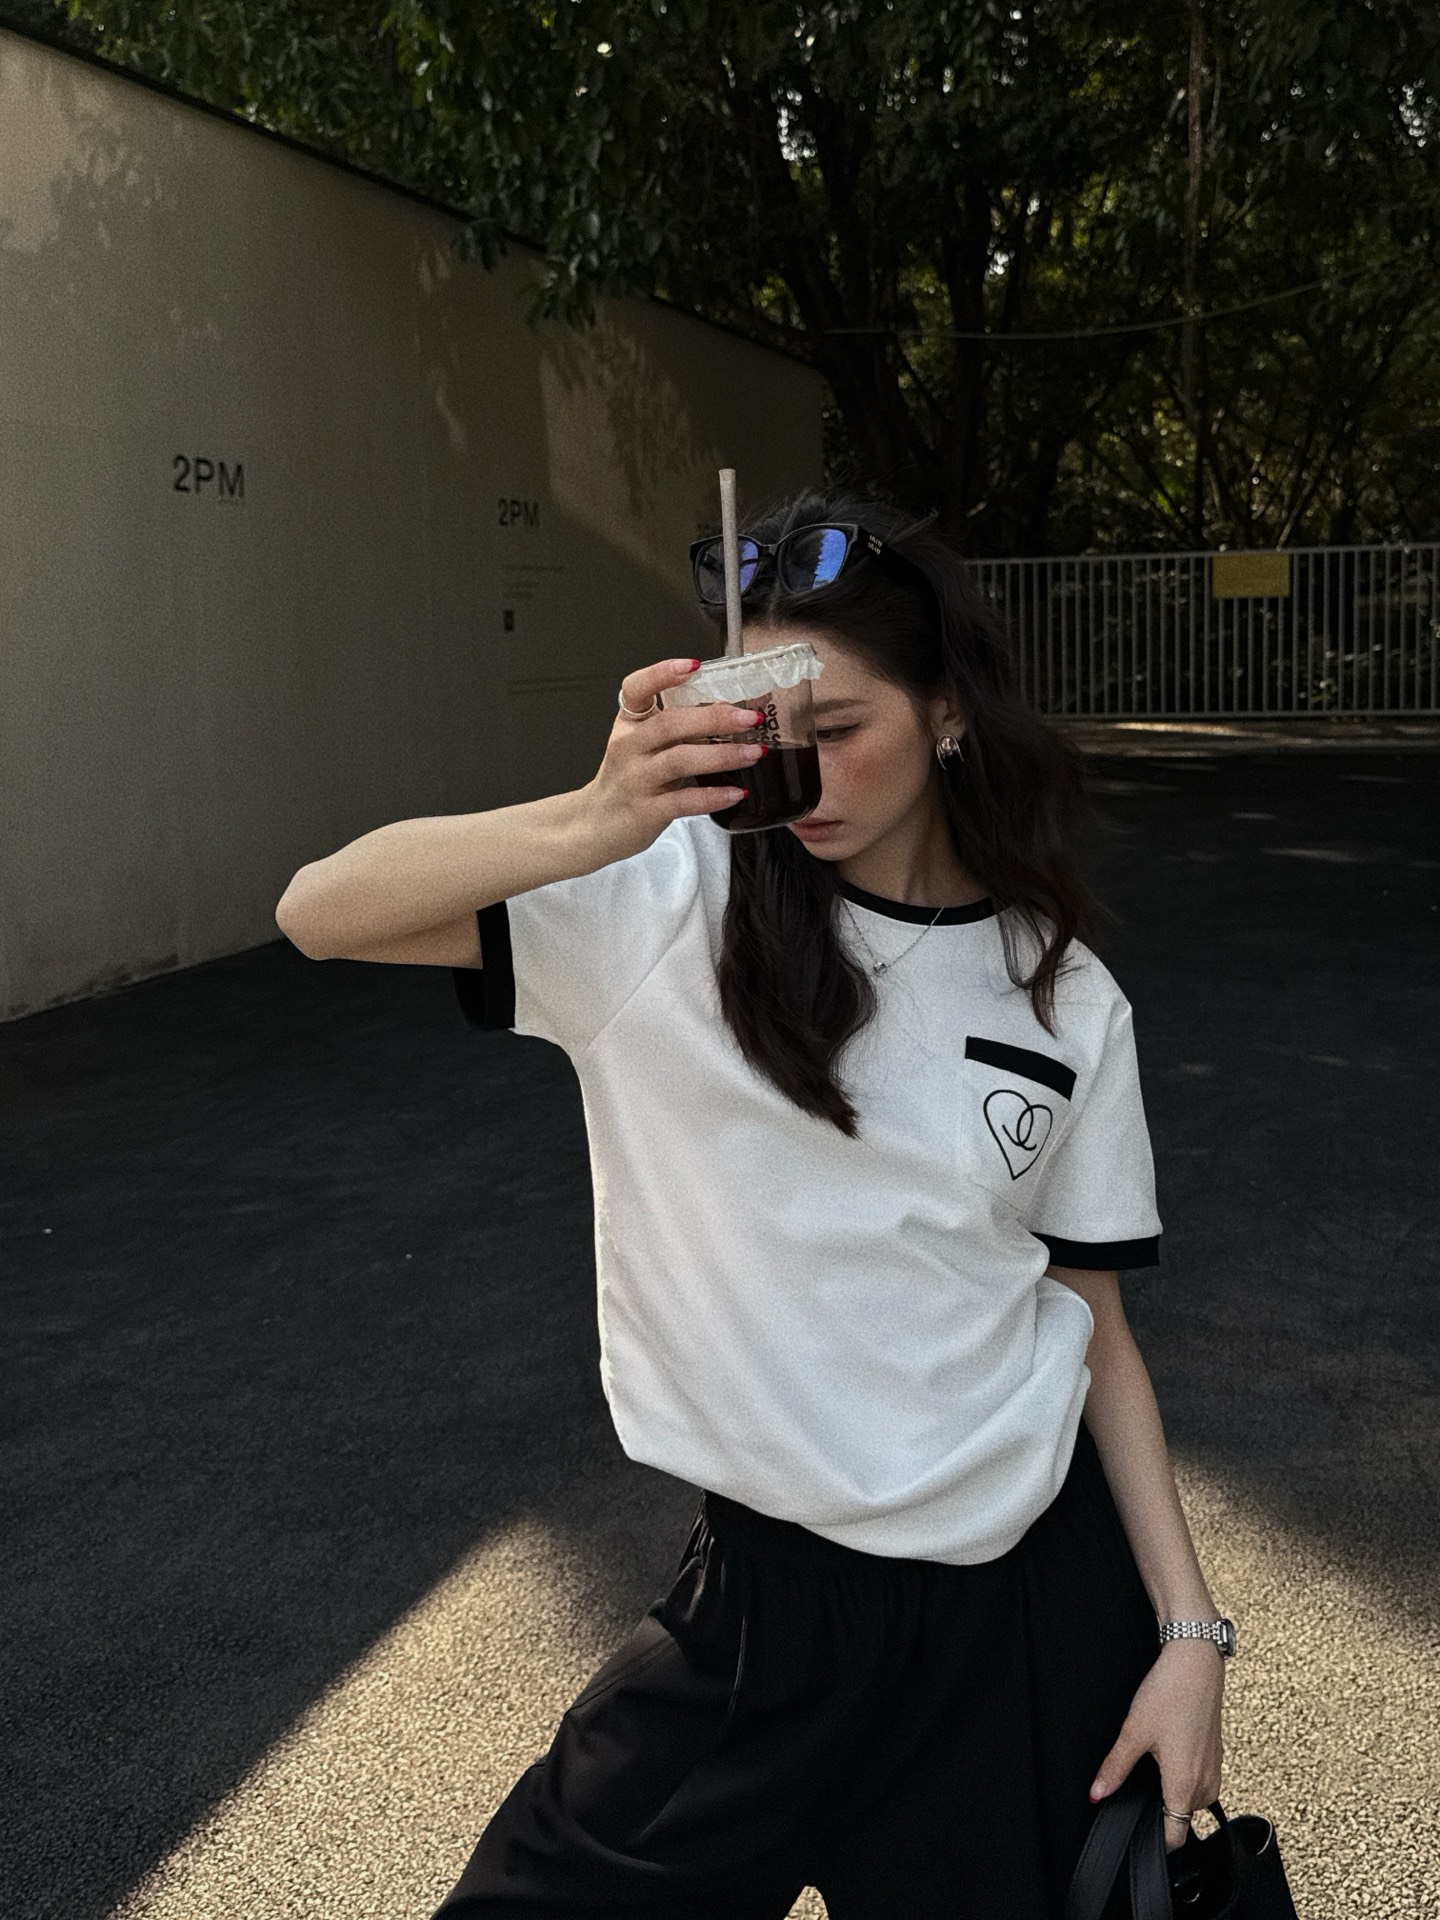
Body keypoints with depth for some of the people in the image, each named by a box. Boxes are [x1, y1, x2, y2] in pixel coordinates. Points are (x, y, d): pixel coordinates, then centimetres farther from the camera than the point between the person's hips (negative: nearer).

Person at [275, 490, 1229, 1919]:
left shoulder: (1065, 997, -1)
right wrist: (599, 821, -36)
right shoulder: (674, 903, -9)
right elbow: (323, 914, -20)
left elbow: (1093, 1321, 5)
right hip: (775, 1599, -1)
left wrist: (1189, 1629, 1)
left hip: (1046, 1591, 2)